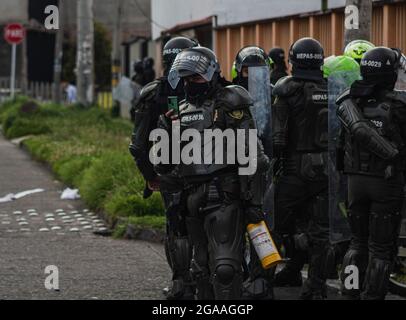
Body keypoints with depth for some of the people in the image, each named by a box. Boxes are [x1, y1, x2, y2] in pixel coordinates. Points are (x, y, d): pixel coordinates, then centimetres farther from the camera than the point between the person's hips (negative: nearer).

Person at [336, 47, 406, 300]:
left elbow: (360, 130, -13)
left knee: (358, 242, 19)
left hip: (356, 180, 4)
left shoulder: (349, 101, -2)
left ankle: (350, 293, 18)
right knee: (382, 248, 4)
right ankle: (372, 296, 3)